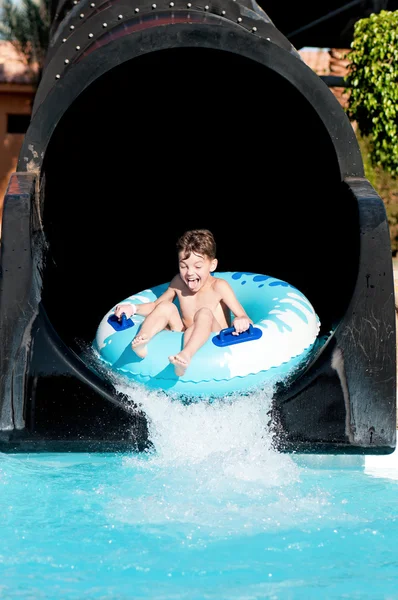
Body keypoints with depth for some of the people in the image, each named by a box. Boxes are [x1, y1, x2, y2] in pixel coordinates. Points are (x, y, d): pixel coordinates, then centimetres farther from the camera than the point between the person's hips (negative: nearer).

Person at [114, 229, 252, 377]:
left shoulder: (218, 287, -7)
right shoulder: (178, 283, 7)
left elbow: (244, 319, -14)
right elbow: (156, 306, 21)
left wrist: (241, 321, -40)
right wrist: (133, 308, 1)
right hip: (186, 341, 5)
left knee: (204, 314, -31)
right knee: (167, 307, -10)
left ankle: (186, 354, -58)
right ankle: (141, 339, -38)